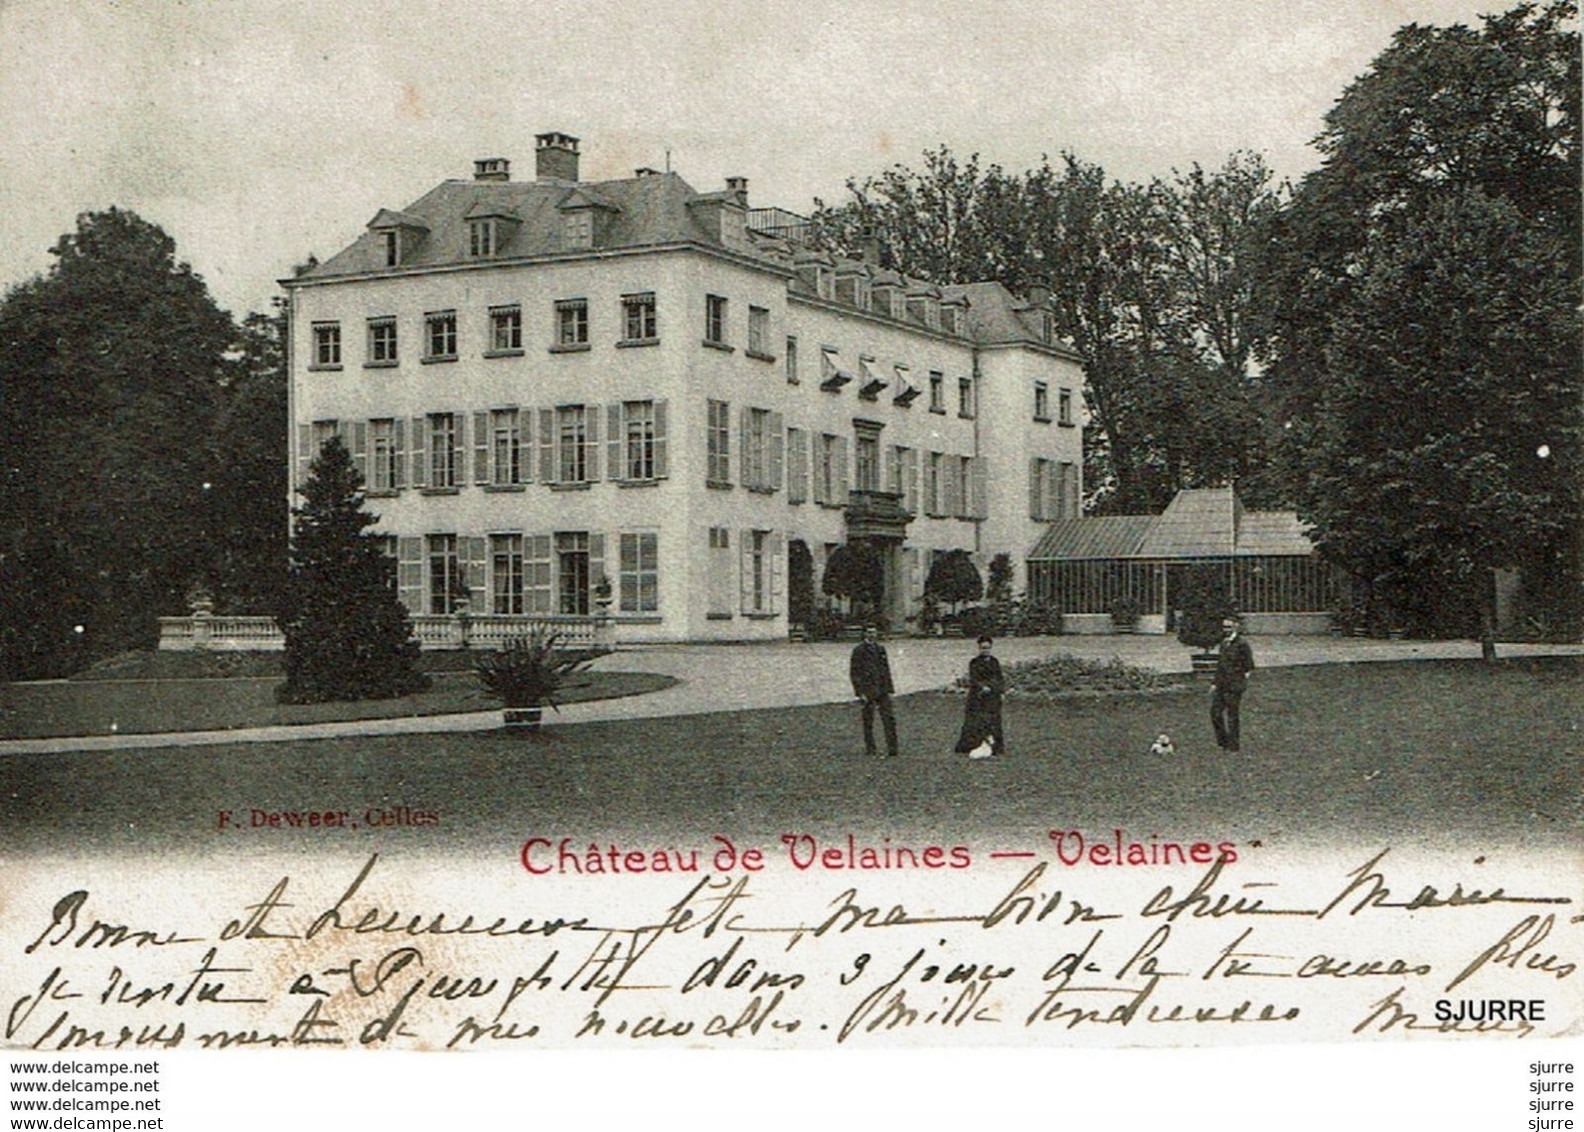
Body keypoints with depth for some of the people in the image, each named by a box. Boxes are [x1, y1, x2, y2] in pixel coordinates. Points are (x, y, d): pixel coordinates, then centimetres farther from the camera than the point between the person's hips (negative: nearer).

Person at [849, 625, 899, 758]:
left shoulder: (880, 648, 13)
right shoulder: (859, 650, -4)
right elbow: (854, 672, -6)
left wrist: (889, 689, 12)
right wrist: (860, 692, -12)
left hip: (882, 689, 5)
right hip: (868, 690, -5)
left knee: (889, 719, -2)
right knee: (868, 720, 3)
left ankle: (892, 749, -3)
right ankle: (869, 748, 12)